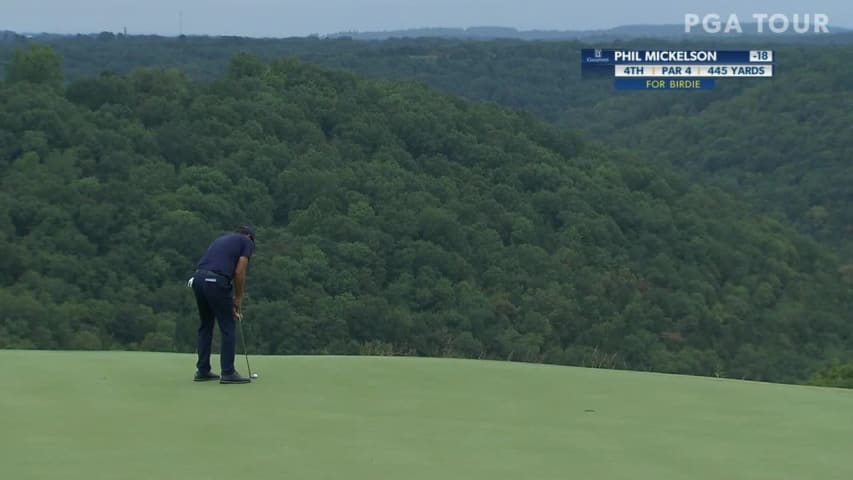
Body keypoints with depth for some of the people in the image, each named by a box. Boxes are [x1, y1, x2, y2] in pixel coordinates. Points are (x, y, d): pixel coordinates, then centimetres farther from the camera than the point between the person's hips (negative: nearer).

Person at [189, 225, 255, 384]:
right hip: (216, 282, -7)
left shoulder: (222, 239, 32)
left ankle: (202, 371, 23)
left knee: (205, 326, 21)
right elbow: (239, 272, -1)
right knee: (228, 328, 5)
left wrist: (231, 301, 29)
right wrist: (238, 299, 9)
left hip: (198, 279, 7)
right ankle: (228, 373, 7)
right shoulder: (247, 242, 12)